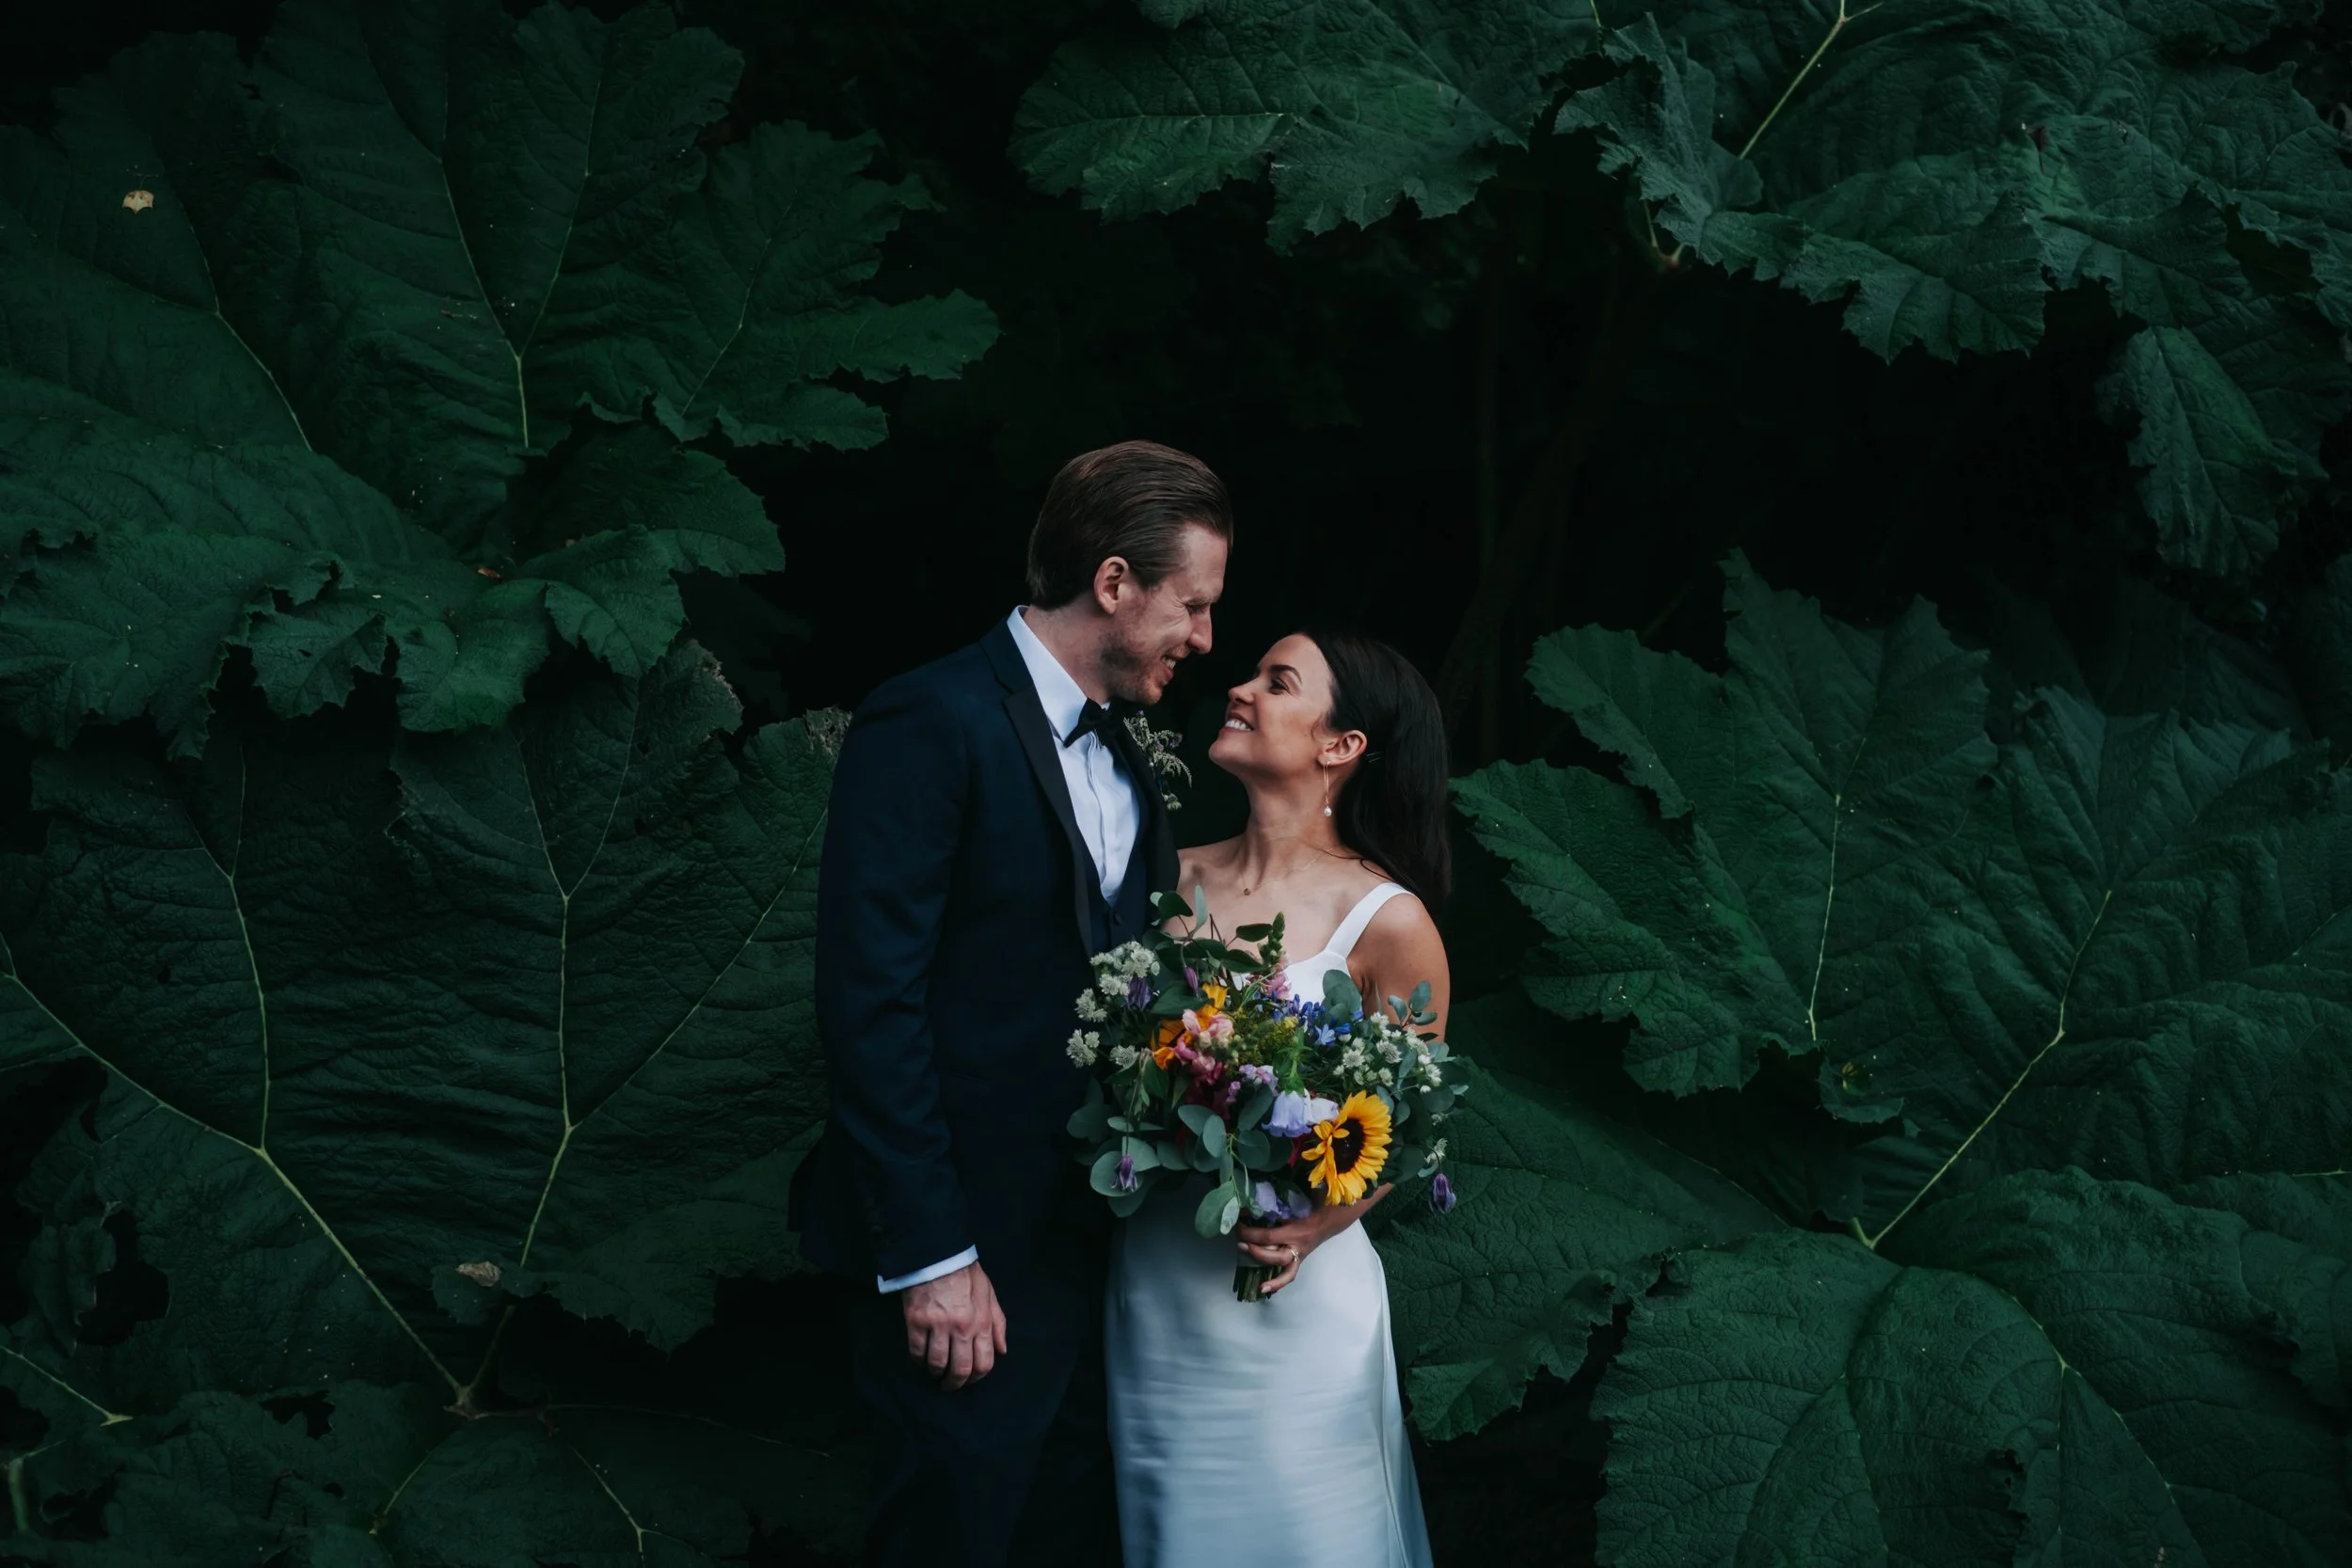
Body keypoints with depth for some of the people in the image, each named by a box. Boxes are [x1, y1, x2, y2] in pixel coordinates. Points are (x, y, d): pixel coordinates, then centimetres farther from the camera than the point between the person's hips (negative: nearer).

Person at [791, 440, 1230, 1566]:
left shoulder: (1125, 764, 13)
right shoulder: (932, 724, -14)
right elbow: (871, 1002, -18)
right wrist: (928, 1259, -19)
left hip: (1090, 1247, 8)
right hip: (968, 1257, -8)